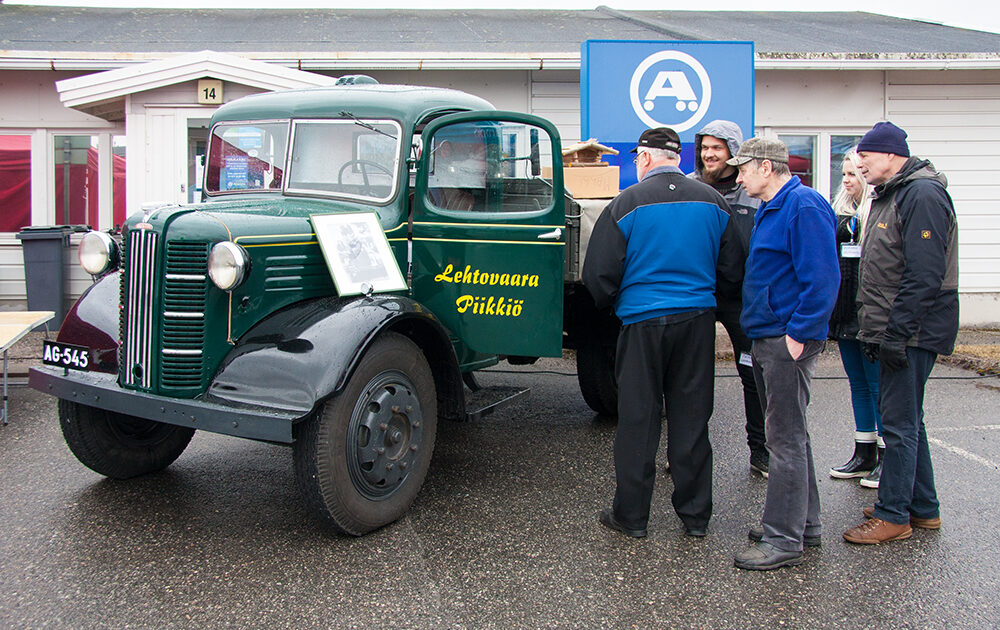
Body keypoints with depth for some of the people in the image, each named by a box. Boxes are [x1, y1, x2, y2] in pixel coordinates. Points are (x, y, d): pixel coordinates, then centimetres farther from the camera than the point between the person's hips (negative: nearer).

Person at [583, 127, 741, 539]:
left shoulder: (627, 204, -7)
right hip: (698, 319, 3)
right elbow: (732, 269, 9)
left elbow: (598, 274, -6)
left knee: (638, 419, 6)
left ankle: (630, 516, 14)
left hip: (644, 321, -3)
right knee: (691, 419, 10)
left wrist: (610, 303, 15)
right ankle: (695, 515, 19)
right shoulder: (711, 201, 5)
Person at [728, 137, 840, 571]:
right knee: (788, 434, 16)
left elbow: (822, 278, -21)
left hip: (788, 341, -10)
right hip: (767, 338, 10)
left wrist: (798, 333, -21)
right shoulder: (768, 210, 17)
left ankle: (784, 540, 1)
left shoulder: (805, 207, -14)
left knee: (786, 438, -5)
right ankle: (803, 522, 28)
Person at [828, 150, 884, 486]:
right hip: (845, 313, 8)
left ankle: (888, 458, 10)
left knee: (878, 386, -1)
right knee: (858, 384, 14)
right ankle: (864, 455, 24)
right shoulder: (842, 210, 14)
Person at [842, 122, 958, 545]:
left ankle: (894, 516, 5)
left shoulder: (922, 195, -16)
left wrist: (895, 334, -23)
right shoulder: (891, 194, 17)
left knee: (899, 422, -4)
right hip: (895, 330, 10)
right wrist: (879, 331, 19)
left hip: (912, 332, -10)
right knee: (906, 419, 16)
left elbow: (924, 276, -23)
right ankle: (922, 507, 27)